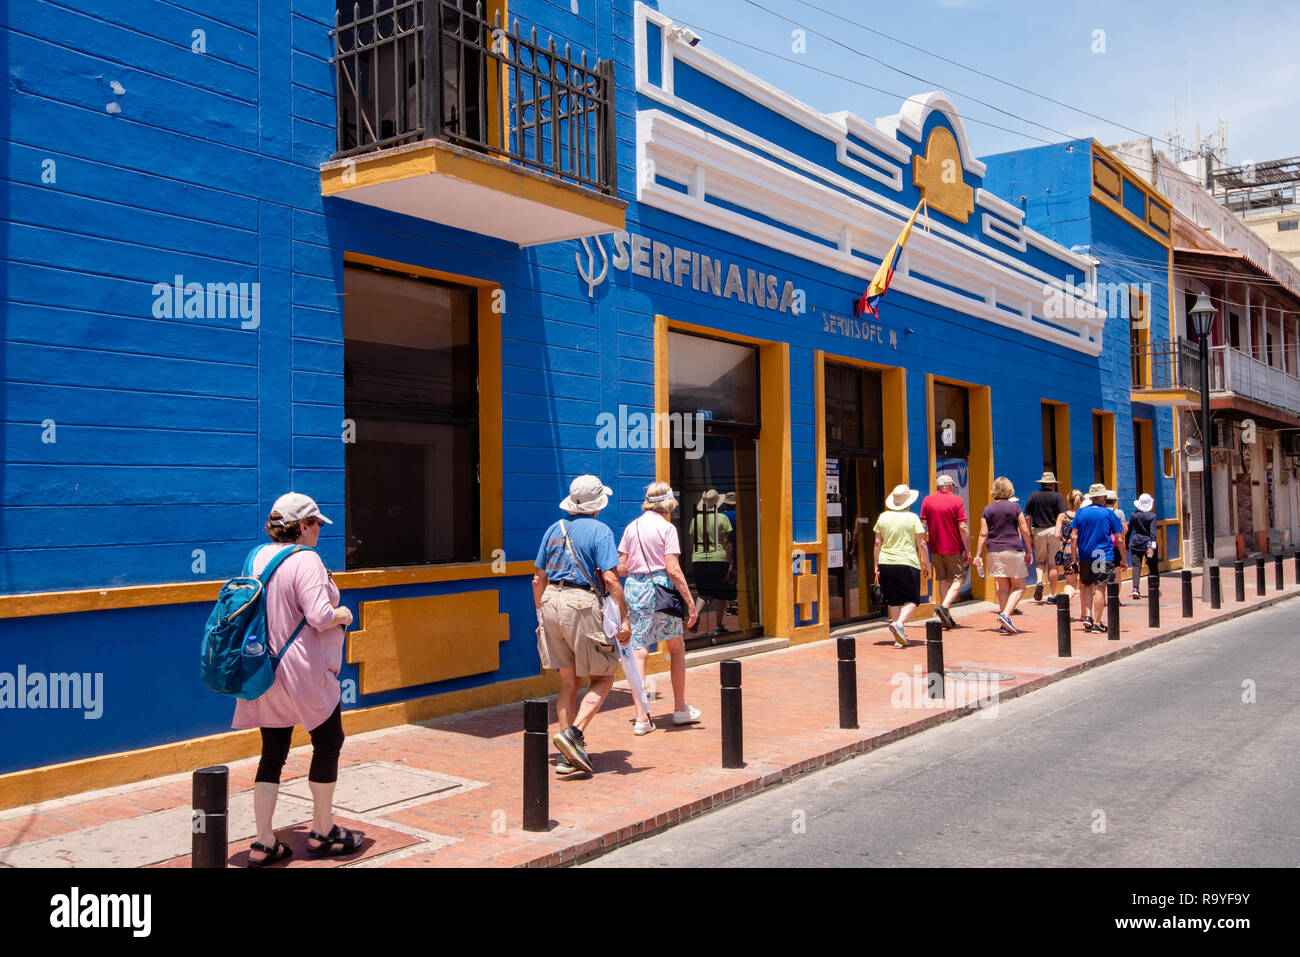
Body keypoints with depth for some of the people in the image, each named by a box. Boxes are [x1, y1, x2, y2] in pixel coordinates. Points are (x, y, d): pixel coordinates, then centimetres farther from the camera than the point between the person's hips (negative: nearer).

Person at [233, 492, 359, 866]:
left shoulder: (259, 556, 7)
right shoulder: (305, 560, -18)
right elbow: (320, 616, -26)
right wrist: (343, 614, -5)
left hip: (266, 672, 7)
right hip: (305, 672, -7)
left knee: (273, 752, 12)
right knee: (328, 743, 11)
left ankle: (263, 843, 15)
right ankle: (322, 833, 20)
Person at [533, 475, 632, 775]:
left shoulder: (553, 530, 14)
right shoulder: (600, 531, -5)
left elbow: (538, 579, 15)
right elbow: (610, 578, -14)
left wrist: (541, 615, 24)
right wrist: (624, 619, -12)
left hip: (551, 603, 6)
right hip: (582, 605, -6)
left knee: (568, 681, 13)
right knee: (603, 679, 7)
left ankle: (569, 755, 12)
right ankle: (573, 732, -11)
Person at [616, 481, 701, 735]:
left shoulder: (631, 527, 7)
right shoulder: (666, 527, -6)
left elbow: (621, 567, 7)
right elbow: (673, 570, -13)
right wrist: (690, 602, -9)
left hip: (633, 589, 4)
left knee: (638, 652, 1)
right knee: (677, 648, 15)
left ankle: (641, 717, -5)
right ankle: (680, 708, 24)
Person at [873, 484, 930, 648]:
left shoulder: (883, 517, 7)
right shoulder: (912, 517, -3)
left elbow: (878, 543, 7)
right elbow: (921, 544, -3)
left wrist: (877, 566, 11)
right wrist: (926, 564, 7)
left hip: (885, 563, 4)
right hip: (907, 563, -4)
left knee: (894, 601, 10)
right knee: (912, 600, 6)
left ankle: (899, 638, 8)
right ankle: (899, 623, -19)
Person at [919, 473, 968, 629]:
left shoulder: (927, 500, 3)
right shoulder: (957, 500, -6)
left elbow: (923, 526, 1)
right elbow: (963, 527, -10)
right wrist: (968, 550, -5)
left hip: (935, 548, 4)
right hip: (953, 548, -3)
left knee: (942, 580, 12)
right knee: (957, 579, 5)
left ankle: (948, 616, 12)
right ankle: (944, 606, -17)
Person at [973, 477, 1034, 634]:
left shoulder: (988, 509, 4)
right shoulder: (1014, 507, -1)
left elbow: (983, 534, 0)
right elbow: (1024, 531, -1)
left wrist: (978, 555, 2)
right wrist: (1029, 551, 7)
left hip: (994, 552, 3)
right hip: (1013, 551, -3)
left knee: (1003, 587, 10)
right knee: (1019, 587, 6)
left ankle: (1004, 624, 7)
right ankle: (1005, 614, -14)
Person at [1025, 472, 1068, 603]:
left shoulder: (1033, 497, 6)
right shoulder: (1057, 496, 1)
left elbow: (1027, 517, 5)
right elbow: (1061, 515, -11)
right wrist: (1058, 531, -16)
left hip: (1038, 532, 1)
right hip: (1053, 531, -1)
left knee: (1040, 561, 14)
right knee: (1053, 564, 3)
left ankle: (1039, 580, -14)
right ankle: (1052, 594, 5)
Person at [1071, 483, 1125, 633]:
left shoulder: (1080, 512, 4)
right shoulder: (1109, 513, -1)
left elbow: (1074, 537, 0)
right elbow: (1119, 539, 0)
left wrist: (1074, 557, 6)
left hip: (1085, 556, 3)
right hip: (1104, 556, -2)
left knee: (1087, 585, 17)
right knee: (1100, 588, -1)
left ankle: (1087, 616, 5)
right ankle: (1096, 622, -1)